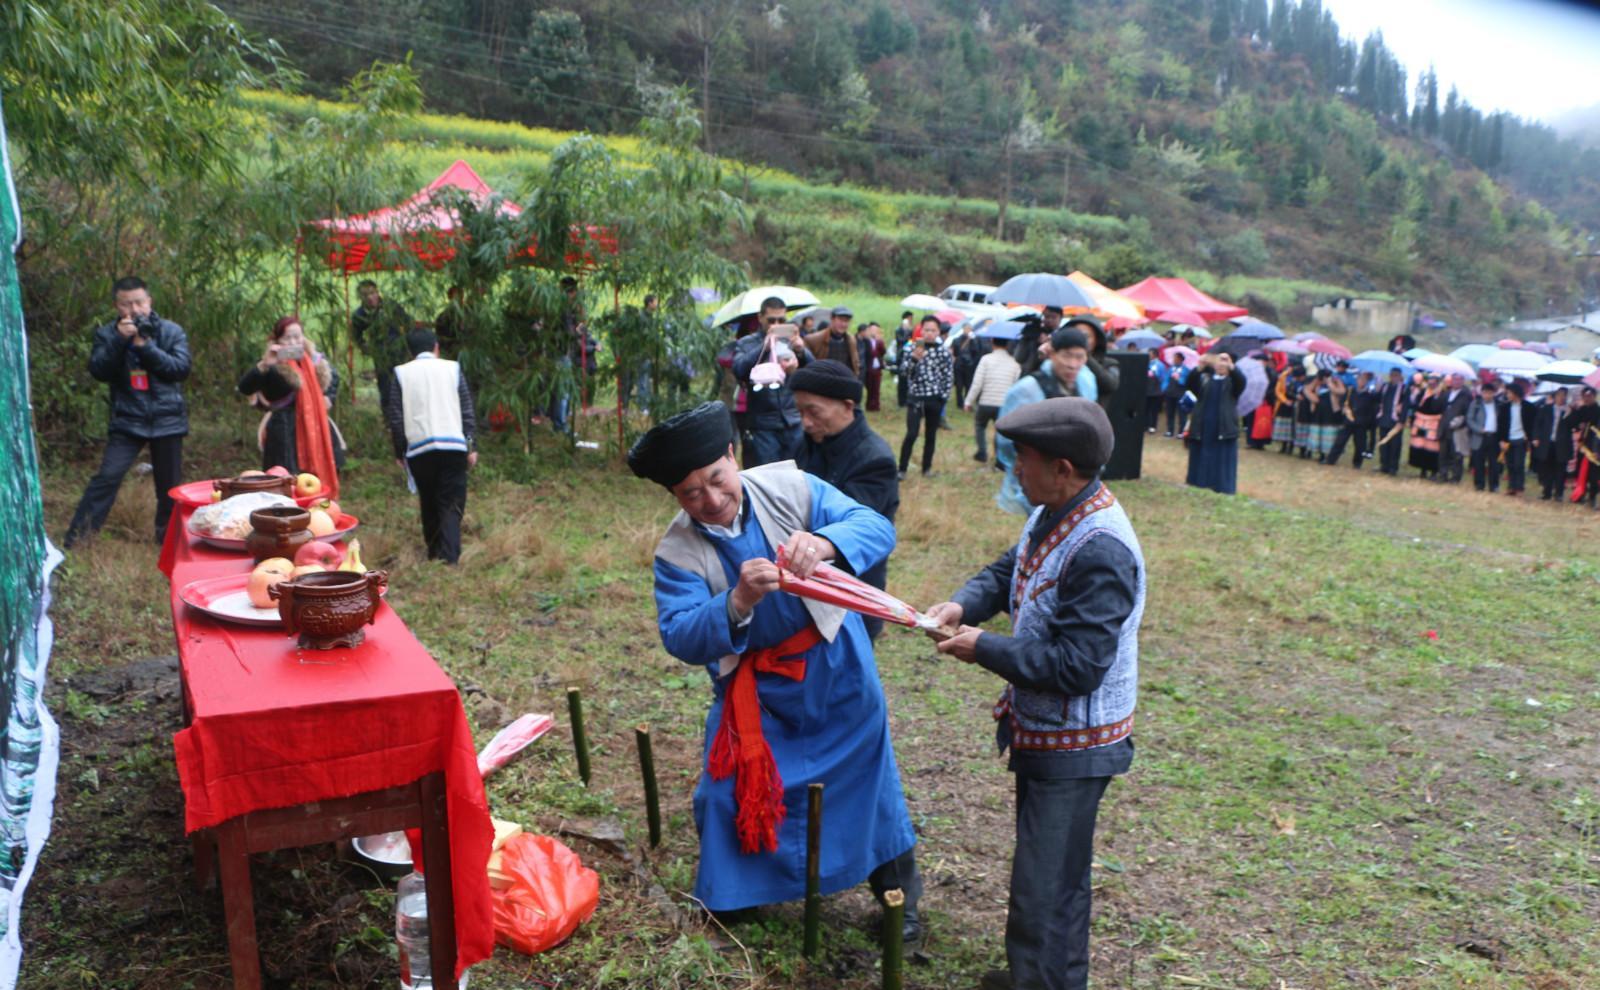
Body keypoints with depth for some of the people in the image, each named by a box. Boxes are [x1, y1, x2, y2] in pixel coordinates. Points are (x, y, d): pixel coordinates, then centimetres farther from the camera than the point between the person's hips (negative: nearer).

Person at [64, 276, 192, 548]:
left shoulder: (172, 331, 0)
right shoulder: (107, 333, 3)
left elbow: (181, 368, -10)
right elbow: (98, 371, -8)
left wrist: (145, 345, -18)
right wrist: (119, 340, -20)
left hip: (167, 420, 0)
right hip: (127, 420, 0)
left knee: (169, 484, 8)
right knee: (107, 476, -10)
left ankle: (168, 538, 24)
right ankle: (76, 537, -5)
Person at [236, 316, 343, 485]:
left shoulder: (315, 358, 7)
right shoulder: (273, 367, -12)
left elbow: (334, 376, 27)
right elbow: (244, 387, -26)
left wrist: (329, 397, 10)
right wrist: (265, 365, -37)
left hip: (317, 428, 6)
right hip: (285, 433, -6)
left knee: (323, 474, 13)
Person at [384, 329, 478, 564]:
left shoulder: (401, 373, 9)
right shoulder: (452, 368, 8)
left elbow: (395, 417, 5)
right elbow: (467, 411, 4)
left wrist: (399, 453, 11)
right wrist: (472, 446, 7)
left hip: (419, 447, 1)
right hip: (453, 445, -1)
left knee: (429, 503, 17)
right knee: (451, 505, -2)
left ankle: (434, 553, 26)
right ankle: (449, 557, -17)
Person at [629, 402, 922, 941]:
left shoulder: (790, 488, -14)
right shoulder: (676, 552, -14)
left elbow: (877, 528, -21)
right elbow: (680, 638, -23)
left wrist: (823, 543, -44)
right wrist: (737, 603, -42)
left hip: (836, 663, 0)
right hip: (755, 688, 0)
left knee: (870, 774, 12)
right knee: (730, 784, 5)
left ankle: (898, 893, 36)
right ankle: (730, 892, 35)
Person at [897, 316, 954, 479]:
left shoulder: (943, 351, 1)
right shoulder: (913, 347, 1)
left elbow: (949, 376, 3)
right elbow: (903, 370, -6)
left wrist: (943, 396, -3)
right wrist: (914, 358, -22)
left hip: (935, 399, 1)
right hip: (915, 398, -1)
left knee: (931, 436, 9)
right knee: (911, 434, -11)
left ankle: (927, 468, 21)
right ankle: (902, 469, -2)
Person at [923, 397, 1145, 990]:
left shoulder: (1099, 551, -30)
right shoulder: (1053, 514, -2)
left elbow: (1078, 668, -31)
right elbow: (1009, 572, 14)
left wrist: (985, 649, -21)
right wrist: (964, 603, -7)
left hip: (1074, 747, -10)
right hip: (1041, 730, 10)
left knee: (1044, 894, 2)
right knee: (1049, 875, 27)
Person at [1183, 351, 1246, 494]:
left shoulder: (1233, 381, 6)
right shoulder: (1204, 378, 9)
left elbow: (1241, 381, -16)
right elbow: (1190, 384, -9)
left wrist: (1231, 365, -32)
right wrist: (1200, 368, -26)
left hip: (1224, 430, -2)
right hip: (1202, 430, 2)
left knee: (1222, 464, -2)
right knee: (1201, 462, 7)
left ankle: (1223, 492, -1)